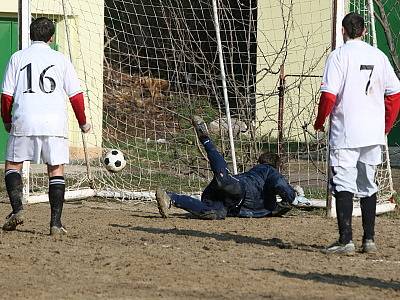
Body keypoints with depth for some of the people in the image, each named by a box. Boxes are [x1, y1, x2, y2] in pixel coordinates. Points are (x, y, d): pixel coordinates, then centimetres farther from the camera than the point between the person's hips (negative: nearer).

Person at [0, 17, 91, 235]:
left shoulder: (17, 58, 8)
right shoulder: (60, 59, 9)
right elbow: (75, 94, 7)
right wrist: (83, 122, 19)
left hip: (24, 121, 0)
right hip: (55, 123, 0)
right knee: (56, 170, 7)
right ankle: (56, 222, 0)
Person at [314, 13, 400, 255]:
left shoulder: (339, 55, -7)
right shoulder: (379, 56, 8)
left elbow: (329, 94, -13)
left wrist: (320, 121, 2)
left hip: (345, 133, -5)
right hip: (373, 133, 5)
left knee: (344, 185, -5)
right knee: (368, 185, 14)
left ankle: (346, 240, -13)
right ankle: (369, 239, 15)